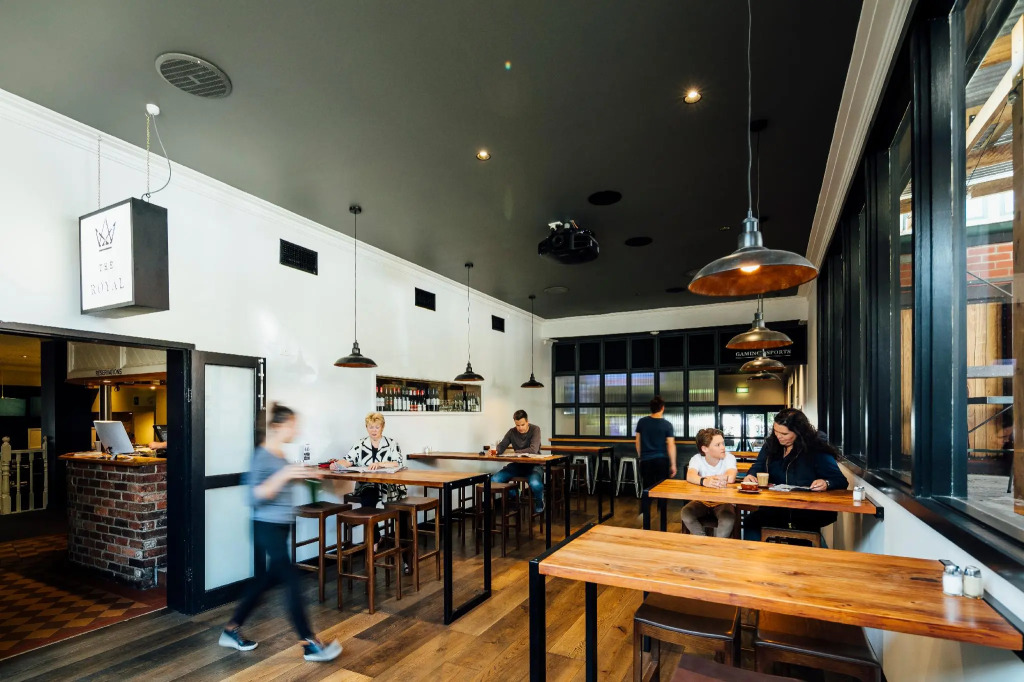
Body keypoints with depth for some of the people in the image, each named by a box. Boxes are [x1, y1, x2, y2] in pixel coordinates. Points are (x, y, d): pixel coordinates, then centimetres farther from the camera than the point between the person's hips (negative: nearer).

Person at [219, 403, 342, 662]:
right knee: (292, 581, -5)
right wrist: (283, 475, -35)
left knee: (268, 578, 19)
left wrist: (302, 475, 14)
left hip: (281, 526, 10)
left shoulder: (279, 454, 7)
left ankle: (231, 630, 35)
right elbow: (255, 497, -26)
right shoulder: (262, 456, -19)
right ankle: (310, 645, 3)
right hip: (268, 527, -10)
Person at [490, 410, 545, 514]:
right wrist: (495, 450, -23)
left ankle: (539, 502, 2)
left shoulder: (535, 430, -10)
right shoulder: (512, 432, 2)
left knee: (535, 484, -38)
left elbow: (533, 450, -22)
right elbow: (501, 446, 1)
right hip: (517, 465, 4)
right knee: (494, 480, -18)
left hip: (533, 465, -4)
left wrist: (516, 452, -15)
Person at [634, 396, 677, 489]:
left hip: (645, 461, 2)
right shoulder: (667, 425, -5)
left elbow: (638, 442, 8)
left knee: (648, 489, 7)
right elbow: (671, 445, -7)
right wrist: (673, 465, 0)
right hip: (662, 460, -2)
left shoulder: (641, 422, 1)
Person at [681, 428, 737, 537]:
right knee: (686, 514, -26)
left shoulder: (729, 458, -11)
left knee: (728, 519, -32)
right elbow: (690, 476, -33)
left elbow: (730, 478, -32)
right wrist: (704, 481, -53)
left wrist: (709, 478, -24)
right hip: (702, 500, 1)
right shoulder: (697, 459, -10)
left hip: (724, 501, -1)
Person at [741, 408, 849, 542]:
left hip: (811, 510, -4)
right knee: (751, 523, -20)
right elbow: (758, 467, 16)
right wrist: (750, 476, -8)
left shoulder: (816, 449, -5)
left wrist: (826, 483, -28)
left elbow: (841, 481, -5)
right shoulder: (771, 444, 8)